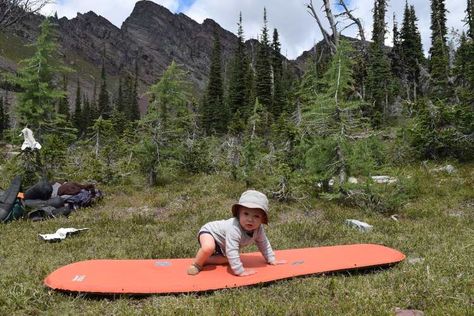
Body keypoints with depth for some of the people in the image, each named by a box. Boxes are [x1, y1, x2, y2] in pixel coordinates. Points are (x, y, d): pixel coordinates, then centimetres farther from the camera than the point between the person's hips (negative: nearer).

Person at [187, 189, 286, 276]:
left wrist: (272, 260, 2)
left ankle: (203, 260, 16)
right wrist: (240, 271, -40)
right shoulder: (234, 229, -45)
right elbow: (231, 251, -45)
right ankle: (196, 264, -8)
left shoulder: (258, 229, -19)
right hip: (209, 231, -8)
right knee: (208, 248, -35)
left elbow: (263, 244, -1)